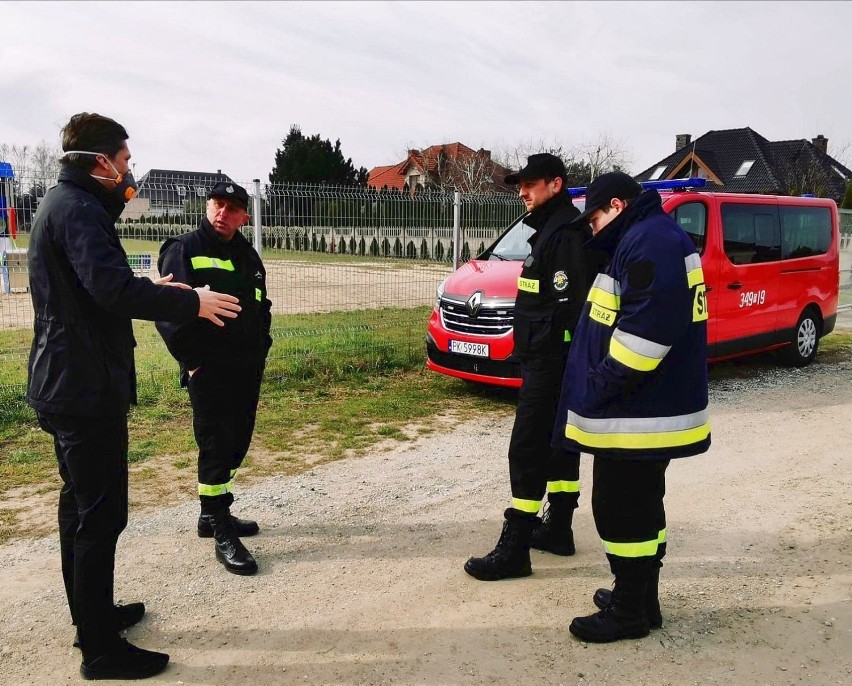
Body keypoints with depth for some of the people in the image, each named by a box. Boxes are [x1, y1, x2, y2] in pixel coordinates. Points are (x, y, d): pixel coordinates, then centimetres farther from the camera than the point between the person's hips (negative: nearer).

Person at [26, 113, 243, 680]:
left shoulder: (61, 204, 16)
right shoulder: (79, 209, -17)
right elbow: (113, 289, -30)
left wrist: (153, 289, 17)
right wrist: (190, 302, -21)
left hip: (64, 384, 11)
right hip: (88, 389, -11)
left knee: (80, 506, 19)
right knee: (101, 517, -3)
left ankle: (91, 615, 35)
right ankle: (102, 650, 8)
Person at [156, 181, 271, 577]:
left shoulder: (248, 256, 15)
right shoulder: (184, 251, -7)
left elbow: (262, 309, 23)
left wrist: (260, 351, 12)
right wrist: (192, 361, -15)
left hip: (247, 370, 7)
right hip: (208, 371, -7)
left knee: (236, 445, 14)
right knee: (216, 447, -4)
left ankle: (212, 514, 31)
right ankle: (223, 536, 4)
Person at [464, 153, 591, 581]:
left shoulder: (566, 233, -16)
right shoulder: (550, 230, 18)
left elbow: (568, 304, -24)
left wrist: (548, 354, -25)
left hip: (552, 361, -11)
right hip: (545, 358, 11)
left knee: (528, 449, -9)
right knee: (558, 443, 17)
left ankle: (514, 549, -3)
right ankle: (558, 528, 30)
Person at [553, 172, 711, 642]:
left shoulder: (650, 241, -18)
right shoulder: (648, 238, 17)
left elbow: (648, 325, -27)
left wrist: (603, 385, -21)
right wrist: (604, 384, 18)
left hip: (637, 415, -11)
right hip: (651, 408, 11)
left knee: (621, 508, 0)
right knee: (642, 505, 19)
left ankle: (629, 612, 13)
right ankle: (641, 599, 32)